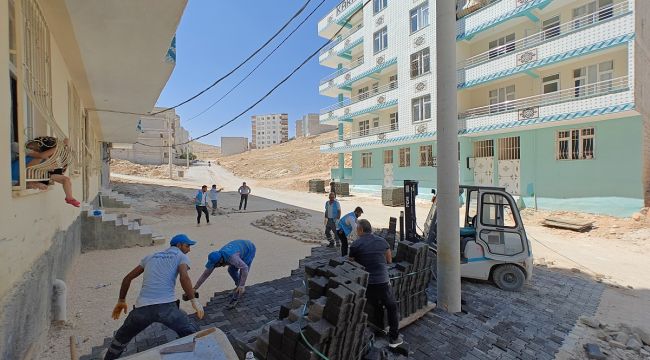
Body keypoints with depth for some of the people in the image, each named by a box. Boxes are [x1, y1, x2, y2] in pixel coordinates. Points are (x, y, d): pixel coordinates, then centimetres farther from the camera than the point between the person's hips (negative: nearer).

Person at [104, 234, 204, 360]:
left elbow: (127, 278, 25)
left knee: (121, 338, 33)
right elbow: (184, 278, -11)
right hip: (166, 306, -5)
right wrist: (194, 300, -12)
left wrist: (121, 301, 36)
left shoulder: (151, 256, 25)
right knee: (194, 335, 10)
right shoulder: (181, 256, 8)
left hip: (142, 307, 5)